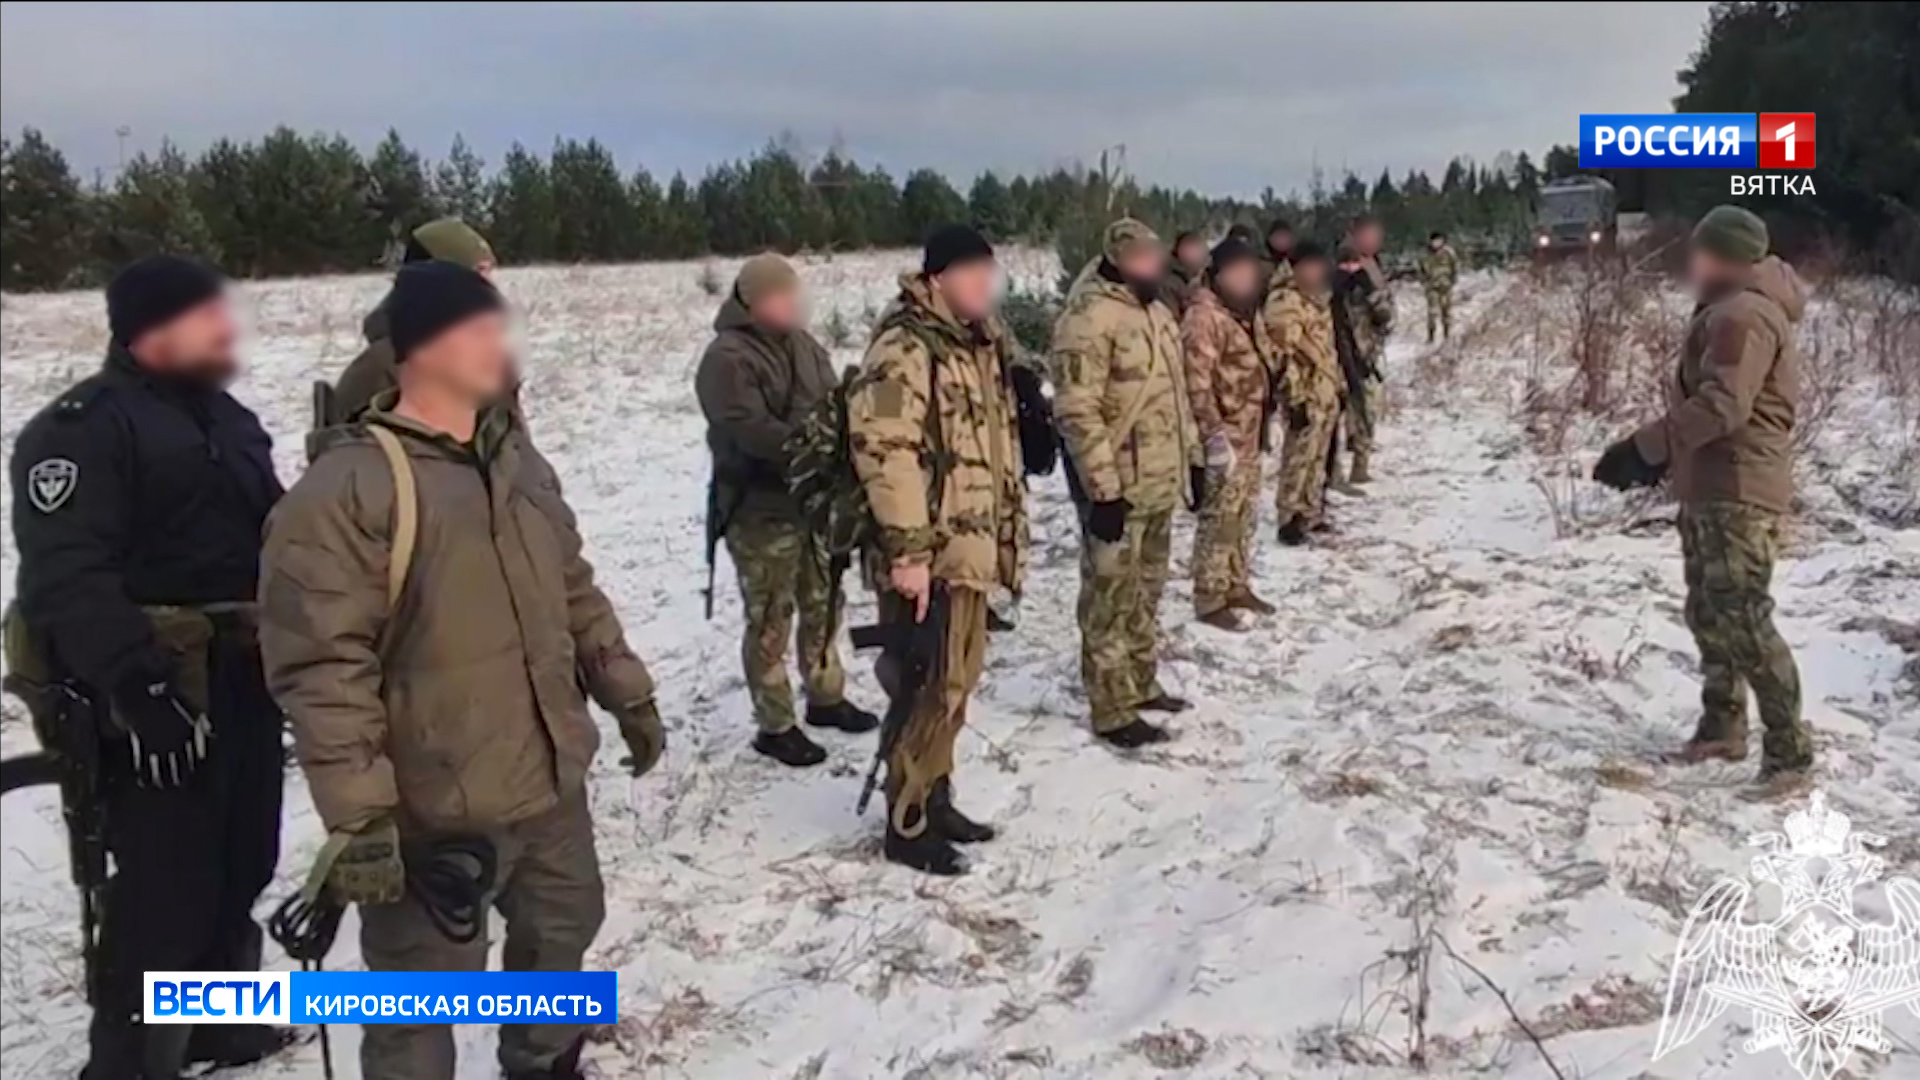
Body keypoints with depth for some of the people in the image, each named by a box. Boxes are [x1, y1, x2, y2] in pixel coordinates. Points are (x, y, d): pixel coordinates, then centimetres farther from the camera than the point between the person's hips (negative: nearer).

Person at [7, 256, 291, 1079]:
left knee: (240, 867, 18)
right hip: (163, 699, -9)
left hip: (246, 684, 9)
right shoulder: (83, 428, -11)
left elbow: (273, 538, 25)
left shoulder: (226, 418, 17)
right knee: (163, 892, -6)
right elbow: (66, 579, -22)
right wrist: (138, 684, -29)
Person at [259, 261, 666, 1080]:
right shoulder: (347, 487, -18)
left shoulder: (515, 458, 8)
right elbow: (321, 665, -21)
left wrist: (627, 692, 18)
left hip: (551, 780, 8)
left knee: (561, 932, 26)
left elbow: (574, 590, 17)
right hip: (432, 811, -8)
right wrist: (357, 815, -23)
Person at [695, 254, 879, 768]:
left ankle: (826, 697, 38)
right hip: (760, 509, -8)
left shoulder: (801, 344, 8)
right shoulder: (727, 359, -19)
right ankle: (775, 726, 14)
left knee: (823, 604, 20)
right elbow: (754, 434, -28)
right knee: (770, 620, 2)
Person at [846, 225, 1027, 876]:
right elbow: (885, 453, -23)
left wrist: (1006, 538, 22)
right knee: (927, 688, -3)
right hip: (928, 554, -9)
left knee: (957, 680, 17)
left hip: (970, 547, 9)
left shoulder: (979, 343, 14)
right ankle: (908, 824, 10)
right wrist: (908, 552, -25)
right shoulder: (903, 348, -17)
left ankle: (935, 797, 32)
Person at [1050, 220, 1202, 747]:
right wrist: (1104, 489, -25)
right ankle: (1112, 710, 8)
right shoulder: (1090, 318, -18)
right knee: (1112, 599, 0)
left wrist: (1192, 457, 20)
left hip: (1158, 482, 9)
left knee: (1146, 591, 20)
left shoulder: (1155, 311, 13)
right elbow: (1078, 413, -23)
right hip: (1118, 488, -9)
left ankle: (1141, 684, 35)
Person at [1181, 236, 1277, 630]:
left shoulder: (1246, 312, 12)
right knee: (1220, 518, -4)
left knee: (1245, 515, 18)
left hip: (1249, 434, 10)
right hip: (1224, 437, -10)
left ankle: (1237, 586, 31)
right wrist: (1214, 435, -27)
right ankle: (1210, 601, 4)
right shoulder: (1204, 317, -19)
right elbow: (1197, 383, -24)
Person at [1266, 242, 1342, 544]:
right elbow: (1287, 354, -20)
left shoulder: (1321, 301, 14)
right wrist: (1295, 398, -22)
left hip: (1328, 394, 9)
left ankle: (1312, 514, 25)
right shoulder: (1285, 303, -15)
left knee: (1318, 459, 15)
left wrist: (1341, 384, 21)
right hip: (1306, 396, -9)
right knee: (1299, 459, -6)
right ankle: (1291, 520, -1)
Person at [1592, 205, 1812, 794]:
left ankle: (1789, 751, -6)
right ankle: (1722, 727, 26)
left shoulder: (1744, 315, -16)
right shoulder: (1727, 311, 18)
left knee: (1743, 620, -12)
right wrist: (1661, 453, 14)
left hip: (1739, 492, -11)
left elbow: (1722, 406, -27)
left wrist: (1645, 447, -26)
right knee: (1708, 614, 15)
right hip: (1708, 488, 11)